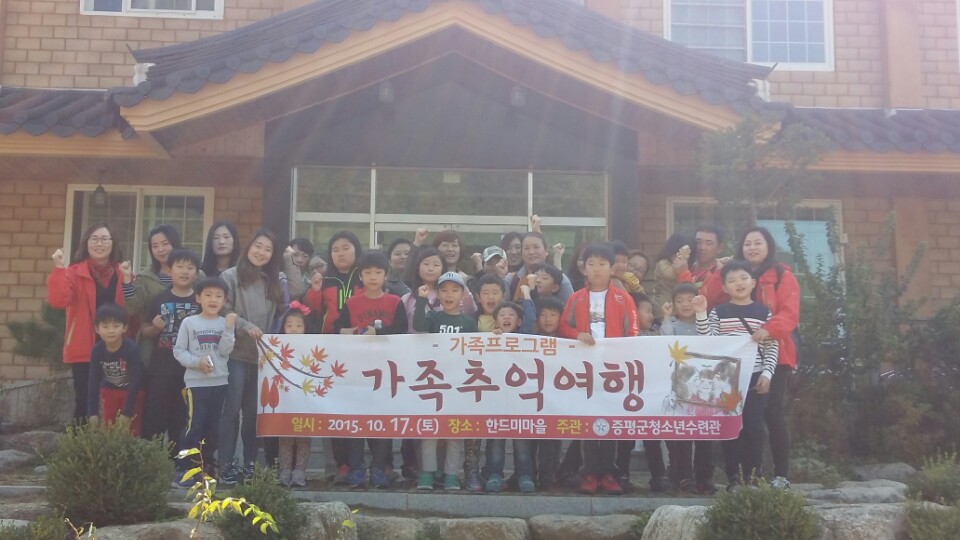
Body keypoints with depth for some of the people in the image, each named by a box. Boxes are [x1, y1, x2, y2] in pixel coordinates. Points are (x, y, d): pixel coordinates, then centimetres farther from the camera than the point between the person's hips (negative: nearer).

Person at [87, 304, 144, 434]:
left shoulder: (131, 349, -29)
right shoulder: (96, 351, -18)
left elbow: (135, 381, -26)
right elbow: (93, 381, -11)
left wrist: (127, 413, -26)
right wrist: (92, 412, -14)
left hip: (133, 391, -4)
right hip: (109, 390, 4)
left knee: (131, 430, -3)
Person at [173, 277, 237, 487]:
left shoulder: (226, 322, 4)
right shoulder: (189, 322, -1)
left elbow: (225, 351, -7)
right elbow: (178, 351, -1)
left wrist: (229, 328, -17)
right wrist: (197, 362, -14)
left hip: (220, 382, 3)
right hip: (195, 382, -3)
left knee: (213, 426, 10)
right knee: (194, 425, -9)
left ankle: (206, 465, 21)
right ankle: (183, 468, -3)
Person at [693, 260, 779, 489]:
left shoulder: (763, 312, 5)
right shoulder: (718, 312, 4)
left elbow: (771, 347, 4)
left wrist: (766, 373, -6)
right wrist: (701, 314, -12)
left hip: (756, 378, 0)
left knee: (754, 427, 1)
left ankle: (753, 477, 9)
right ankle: (734, 477, 11)